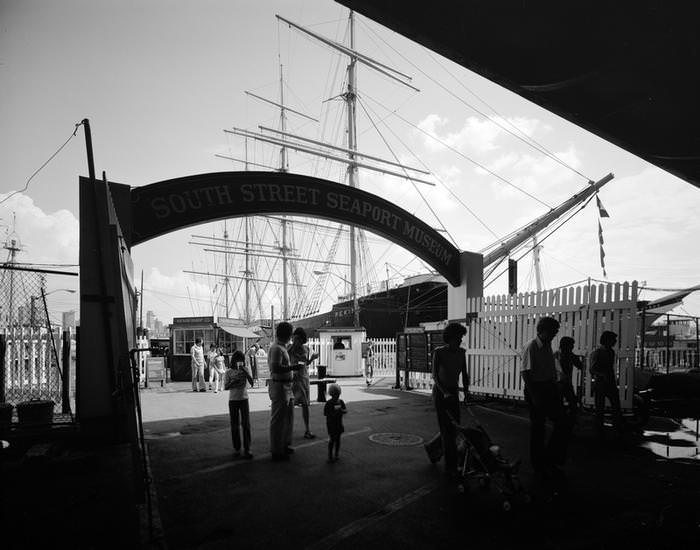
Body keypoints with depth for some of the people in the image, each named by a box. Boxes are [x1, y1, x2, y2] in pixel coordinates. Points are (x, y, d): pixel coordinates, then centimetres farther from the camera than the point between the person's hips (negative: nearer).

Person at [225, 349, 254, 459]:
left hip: (244, 399, 0)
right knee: (234, 425, 7)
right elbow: (225, 387, -4)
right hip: (233, 400, 0)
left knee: (246, 424, -4)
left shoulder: (245, 370, 1)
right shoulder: (229, 372, -1)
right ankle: (236, 449, 18)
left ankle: (247, 449, 1)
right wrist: (234, 382, -19)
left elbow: (251, 382, -9)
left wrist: (244, 371, -17)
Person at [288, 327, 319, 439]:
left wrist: (312, 358, 2)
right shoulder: (290, 348, -7)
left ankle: (307, 431, 16)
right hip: (294, 377, -5)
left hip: (304, 377, 5)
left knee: (305, 404, 8)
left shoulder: (306, 348, 7)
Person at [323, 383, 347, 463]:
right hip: (331, 424, -5)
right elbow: (325, 413, -14)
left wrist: (342, 410, -21)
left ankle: (336, 455, 23)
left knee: (338, 439, 10)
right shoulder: (328, 403, -11)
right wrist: (334, 412, -25)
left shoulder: (341, 402, 3)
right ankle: (330, 456, 6)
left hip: (339, 424, 5)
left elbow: (346, 410, 1)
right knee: (332, 440, -4)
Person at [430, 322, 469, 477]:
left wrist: (466, 391, -3)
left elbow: (464, 374, 8)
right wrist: (445, 392, -27)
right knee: (447, 429, -7)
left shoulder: (461, 353, 2)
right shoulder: (439, 352, -13)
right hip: (440, 392, -6)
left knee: (454, 427, 6)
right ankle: (450, 467, -1)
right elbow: (435, 376, -16)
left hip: (453, 392, 6)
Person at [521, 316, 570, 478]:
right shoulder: (531, 346, -15)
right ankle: (539, 467, 16)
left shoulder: (548, 346, 9)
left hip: (549, 388, 8)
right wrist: (534, 396, -21)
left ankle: (549, 460, 23)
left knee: (563, 423, 8)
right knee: (538, 428, 2)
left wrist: (556, 391, 10)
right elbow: (525, 373, -19)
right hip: (536, 388, -8)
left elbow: (552, 371, 16)